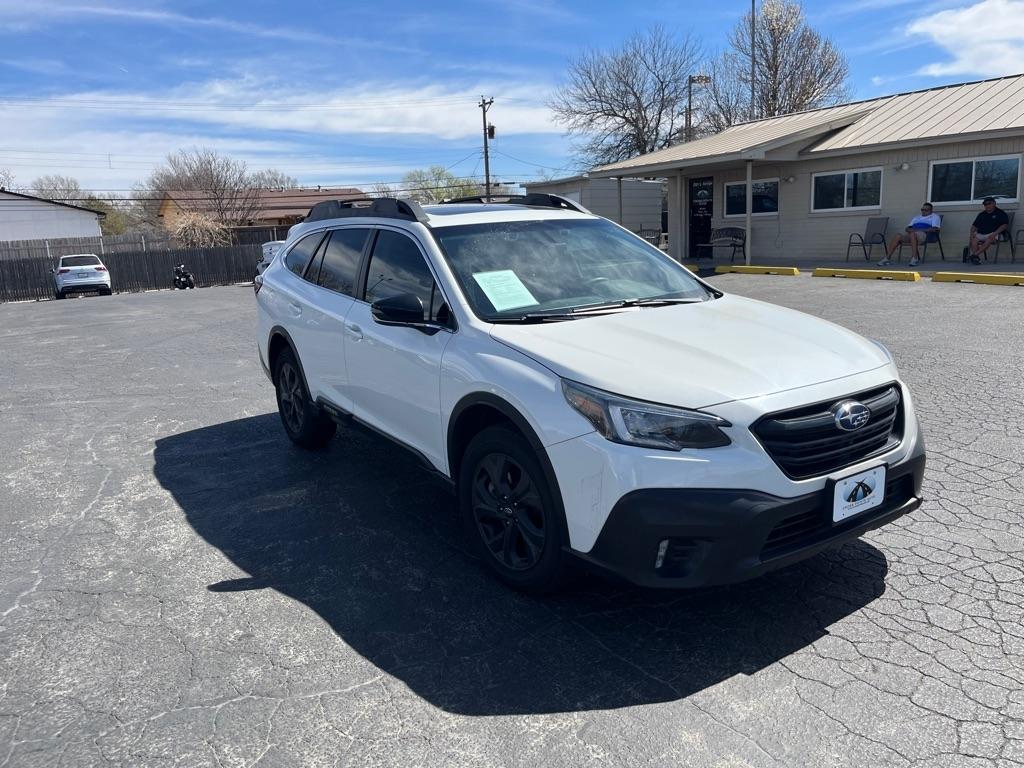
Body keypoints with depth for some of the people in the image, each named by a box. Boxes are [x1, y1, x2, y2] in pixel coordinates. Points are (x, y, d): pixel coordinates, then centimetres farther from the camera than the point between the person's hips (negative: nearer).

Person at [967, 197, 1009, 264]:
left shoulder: (1001, 213, 8)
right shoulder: (981, 214, 24)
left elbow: (1005, 225, -5)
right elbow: (974, 226, 21)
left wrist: (995, 233, -20)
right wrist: (972, 232, -3)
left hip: (993, 234, -4)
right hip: (980, 234, 4)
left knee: (989, 239, -39)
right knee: (974, 240, -30)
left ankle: (975, 255, -46)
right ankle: (976, 258, -44)